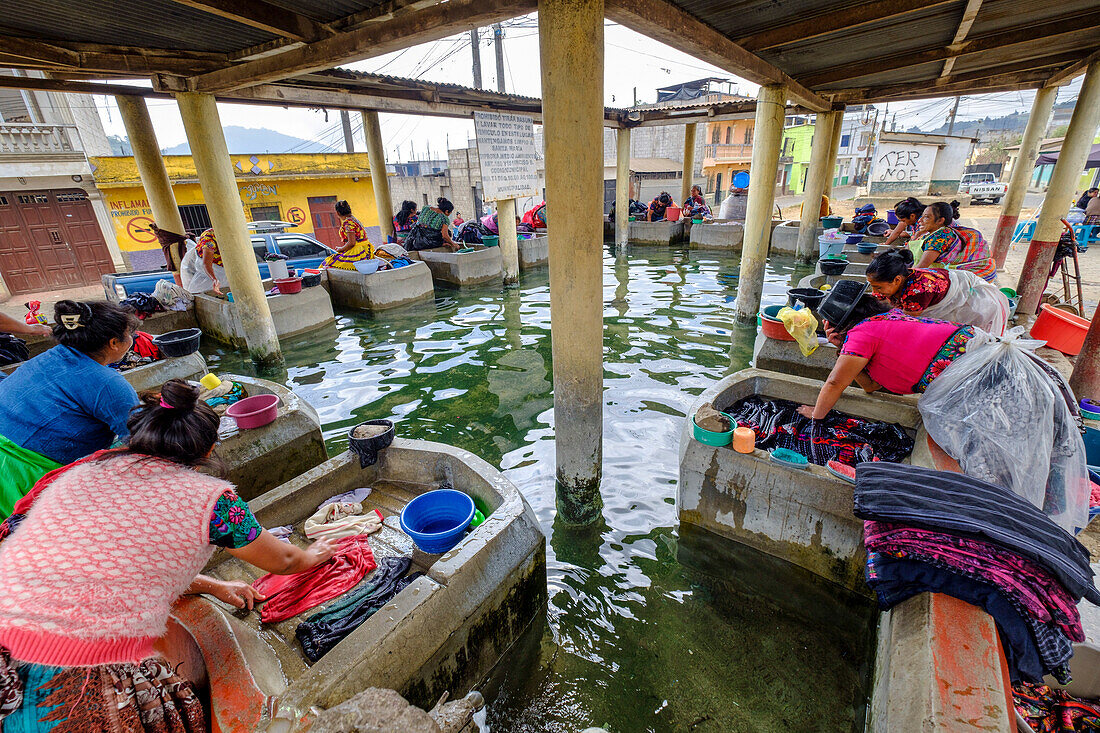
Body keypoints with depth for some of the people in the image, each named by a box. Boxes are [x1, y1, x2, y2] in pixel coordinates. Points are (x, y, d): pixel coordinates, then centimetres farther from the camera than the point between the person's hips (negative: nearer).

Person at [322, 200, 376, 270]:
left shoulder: (347, 222, -14)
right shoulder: (353, 219, 16)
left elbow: (351, 243, -20)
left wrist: (341, 249, -4)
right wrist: (341, 248, 16)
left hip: (358, 254, -10)